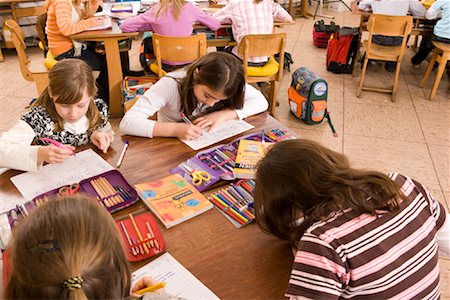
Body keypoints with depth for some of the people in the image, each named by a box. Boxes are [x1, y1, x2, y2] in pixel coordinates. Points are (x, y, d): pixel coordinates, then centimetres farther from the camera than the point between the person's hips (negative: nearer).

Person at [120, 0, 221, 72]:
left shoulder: (156, 11, -11)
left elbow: (124, 26, -7)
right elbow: (216, 25, 1)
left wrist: (153, 26, 2)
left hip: (167, 65, 0)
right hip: (190, 63, 0)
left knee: (147, 41, 26)